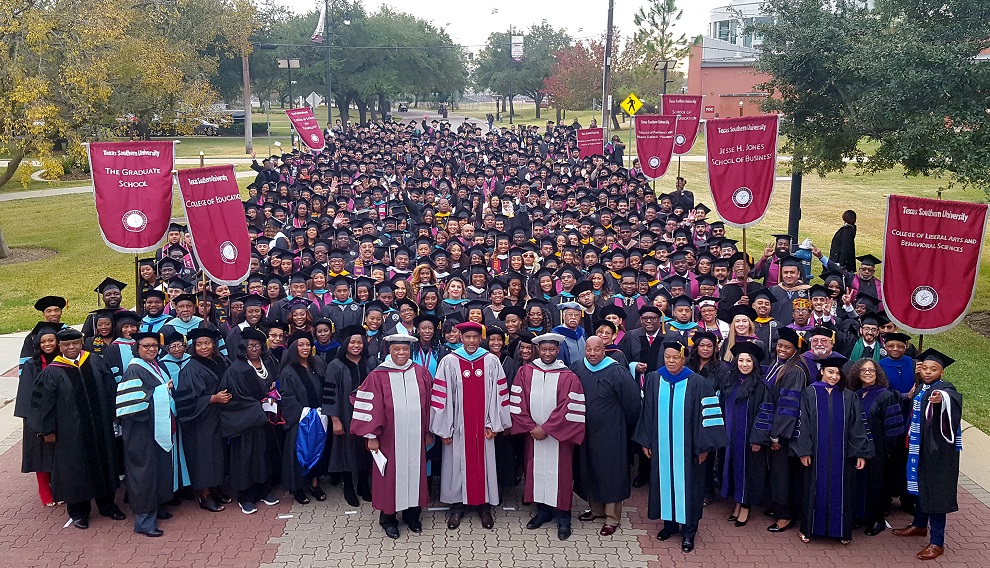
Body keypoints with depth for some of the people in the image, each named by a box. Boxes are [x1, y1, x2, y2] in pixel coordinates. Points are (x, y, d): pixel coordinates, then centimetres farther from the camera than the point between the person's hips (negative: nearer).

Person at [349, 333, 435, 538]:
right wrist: (372, 436, -7)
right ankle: (388, 518, 20)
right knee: (391, 474, 6)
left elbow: (429, 403, 8)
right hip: (389, 437, -2)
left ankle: (412, 514, 27)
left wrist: (429, 431, 9)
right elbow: (370, 406, -5)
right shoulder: (378, 376, -5)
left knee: (414, 472, 11)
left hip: (415, 436, 3)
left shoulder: (421, 373, 3)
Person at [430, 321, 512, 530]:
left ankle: (485, 506, 20)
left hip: (483, 425, 1)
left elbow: (499, 394, 1)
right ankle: (456, 507, 18)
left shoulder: (492, 362, -1)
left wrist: (493, 424, -3)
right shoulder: (449, 362, -3)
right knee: (457, 463, 5)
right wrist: (444, 428, -6)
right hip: (458, 425, -1)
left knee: (484, 462, 7)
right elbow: (442, 396, -4)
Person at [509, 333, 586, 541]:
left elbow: (568, 408, -11)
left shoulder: (568, 377, -7)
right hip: (533, 433, 3)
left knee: (560, 473, 2)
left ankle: (563, 517, 14)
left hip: (559, 435, -2)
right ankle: (543, 510, 25)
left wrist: (546, 429, -13)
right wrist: (532, 427, -8)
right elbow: (518, 402, -1)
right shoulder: (525, 372, 1)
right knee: (537, 469, 9)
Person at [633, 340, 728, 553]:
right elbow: (647, 412, 6)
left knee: (687, 484, 4)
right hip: (661, 445, 3)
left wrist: (703, 446, -9)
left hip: (686, 446, -3)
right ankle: (669, 522, 30)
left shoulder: (697, 382, -10)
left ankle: (688, 531, 17)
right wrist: (645, 442, 6)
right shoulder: (654, 380, 0)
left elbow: (707, 414, -8)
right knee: (664, 480, 12)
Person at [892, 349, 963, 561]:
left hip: (938, 449, -8)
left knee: (935, 490, -4)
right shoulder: (920, 388, 6)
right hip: (919, 447, 8)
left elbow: (952, 397, -43)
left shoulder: (944, 388, -16)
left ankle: (937, 543, 3)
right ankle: (919, 525, 38)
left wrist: (941, 399, -62)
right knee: (921, 486, 20)